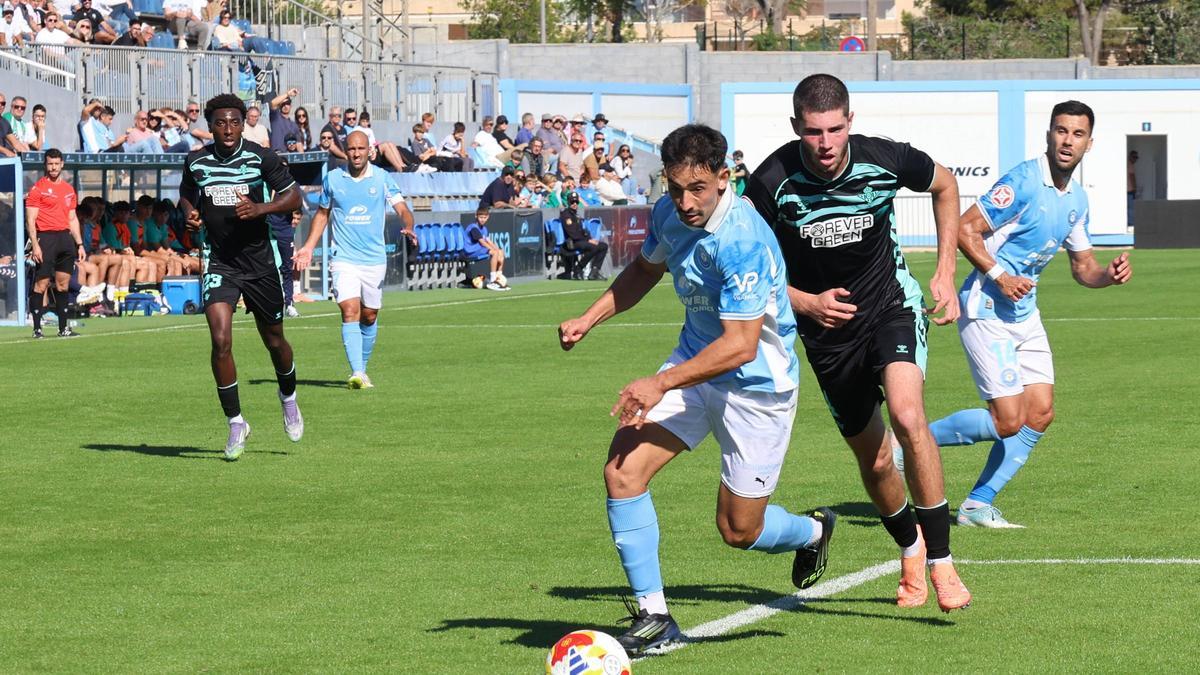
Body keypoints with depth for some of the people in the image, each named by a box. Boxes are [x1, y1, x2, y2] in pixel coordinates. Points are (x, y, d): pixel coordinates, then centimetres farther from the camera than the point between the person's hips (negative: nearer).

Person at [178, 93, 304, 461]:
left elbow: (293, 196, -3)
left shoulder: (261, 157, -9)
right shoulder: (196, 162, -2)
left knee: (274, 341, 12)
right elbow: (186, 195, 17)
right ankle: (236, 423, -5)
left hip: (259, 261, 0)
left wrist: (260, 208, -20)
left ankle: (288, 397, 44)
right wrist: (189, 214, -5)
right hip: (219, 262, 0)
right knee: (221, 340, -16)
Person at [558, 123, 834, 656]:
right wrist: (588, 320, 6)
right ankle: (653, 618, -5)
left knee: (739, 531, 4)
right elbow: (645, 269, 18)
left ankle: (812, 531, 41)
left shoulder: (744, 242, -29)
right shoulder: (669, 214, -5)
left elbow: (741, 344, -33)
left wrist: (662, 383, -38)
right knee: (622, 470, -14)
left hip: (755, 386, -6)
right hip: (694, 365, 6)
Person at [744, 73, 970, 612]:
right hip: (827, 329, 1)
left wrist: (945, 274, 2)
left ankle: (941, 563, -18)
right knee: (874, 459, 7)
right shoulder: (771, 182, -20)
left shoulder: (885, 160, -18)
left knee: (906, 414, -26)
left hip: (892, 304, -1)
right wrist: (806, 303, -22)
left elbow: (944, 185, 6)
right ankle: (911, 550, 37)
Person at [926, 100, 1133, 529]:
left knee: (1040, 413, 1)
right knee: (1008, 421, -12)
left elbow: (1083, 267, 18)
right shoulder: (1023, 182, -16)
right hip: (986, 311, -8)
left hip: (1025, 313, 8)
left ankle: (977, 505, 10)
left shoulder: (1077, 200, 9)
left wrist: (1111, 274, -3)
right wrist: (1000, 277, -23)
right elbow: (964, 230, -16)